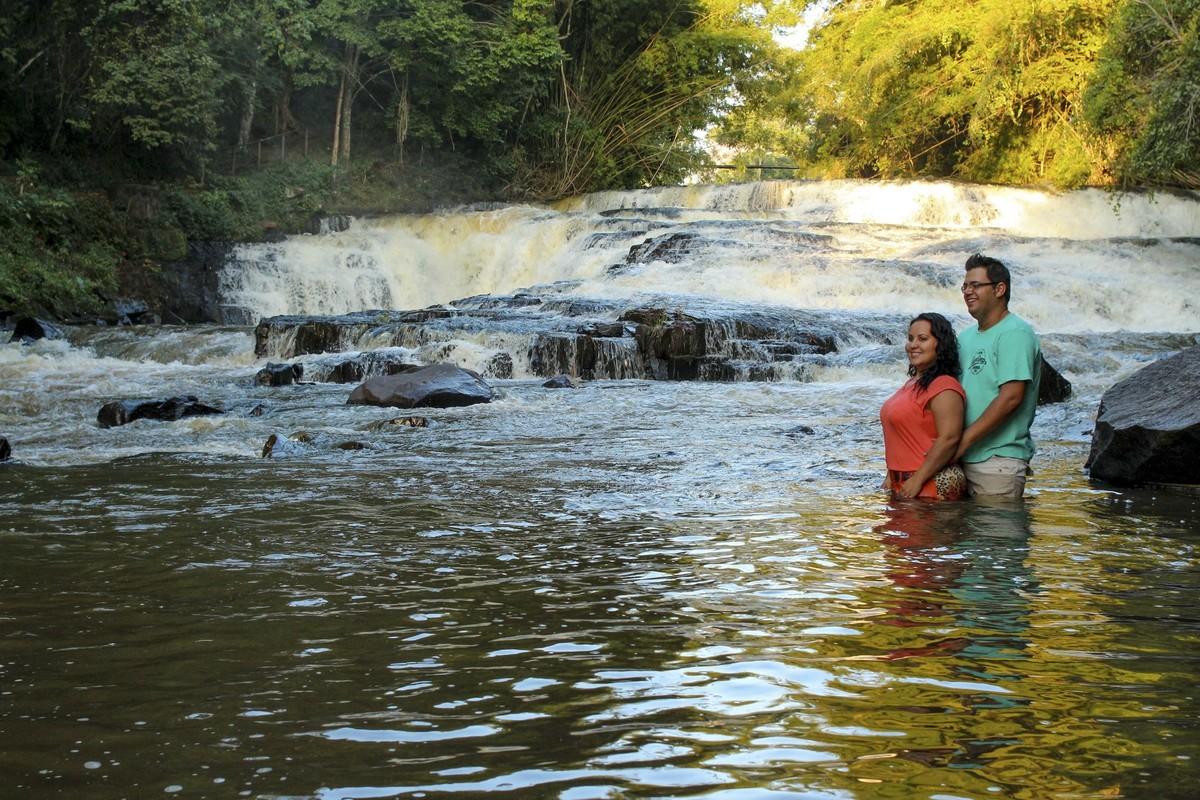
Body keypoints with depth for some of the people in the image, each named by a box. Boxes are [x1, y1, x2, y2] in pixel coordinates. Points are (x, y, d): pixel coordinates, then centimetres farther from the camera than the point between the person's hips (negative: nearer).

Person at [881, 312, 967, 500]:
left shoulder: (944, 387, -14)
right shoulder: (912, 383, 18)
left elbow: (948, 439, -22)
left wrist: (916, 481, -21)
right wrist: (892, 476, 18)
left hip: (932, 486, -9)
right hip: (903, 484, 9)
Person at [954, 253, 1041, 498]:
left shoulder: (1015, 333, -11)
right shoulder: (966, 337, 17)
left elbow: (1011, 396, -20)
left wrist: (963, 441, -20)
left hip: (998, 461, -8)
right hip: (963, 459, 8)